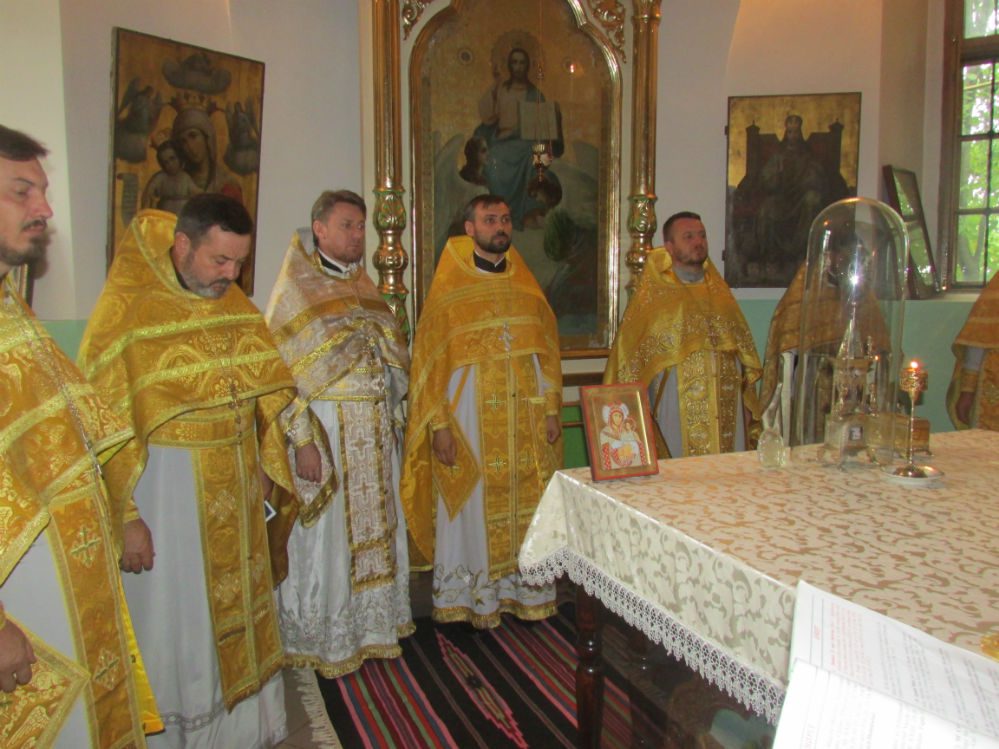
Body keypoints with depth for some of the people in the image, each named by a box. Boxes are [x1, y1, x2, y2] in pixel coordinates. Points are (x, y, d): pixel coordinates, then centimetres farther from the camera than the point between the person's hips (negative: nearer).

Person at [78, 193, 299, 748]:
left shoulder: (233, 301, 4)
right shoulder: (126, 309, -15)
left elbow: (262, 390, 13)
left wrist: (263, 464, 10)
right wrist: (126, 516, -17)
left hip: (235, 493, 7)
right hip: (165, 490, -6)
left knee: (240, 613, 18)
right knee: (175, 624, 8)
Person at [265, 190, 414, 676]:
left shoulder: (364, 289, 13)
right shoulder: (296, 292, -7)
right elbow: (282, 373, -14)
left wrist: (392, 421, 11)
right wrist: (302, 439, -20)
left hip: (374, 432, 7)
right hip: (325, 430, -6)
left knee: (375, 528, 13)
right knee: (326, 534, 2)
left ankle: (374, 623, 28)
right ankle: (321, 640, 17)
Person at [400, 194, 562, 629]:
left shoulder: (527, 288, 11)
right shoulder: (449, 289, -2)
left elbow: (548, 351, 12)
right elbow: (429, 358, -6)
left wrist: (552, 410, 5)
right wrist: (438, 424, -12)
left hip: (526, 418, 4)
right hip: (470, 419, -4)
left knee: (527, 505, 9)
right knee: (471, 507, 3)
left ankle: (526, 588, 24)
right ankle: (470, 600, 16)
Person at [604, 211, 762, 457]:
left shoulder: (720, 292, 13)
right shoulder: (653, 296, -1)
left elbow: (744, 349, 15)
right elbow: (628, 354, -2)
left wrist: (747, 402, 12)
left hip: (726, 409, 5)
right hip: (677, 411, -4)